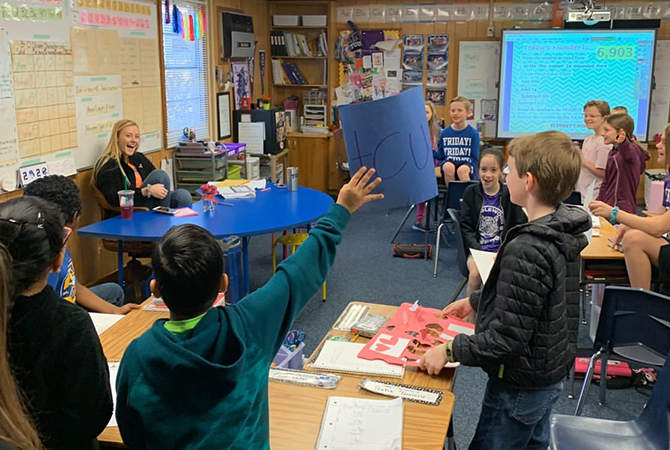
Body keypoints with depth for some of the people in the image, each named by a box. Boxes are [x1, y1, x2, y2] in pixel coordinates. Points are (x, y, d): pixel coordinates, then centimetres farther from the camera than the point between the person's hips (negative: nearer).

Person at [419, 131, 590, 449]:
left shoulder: (526, 250, -31)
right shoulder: (562, 232, -1)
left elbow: (506, 337, -29)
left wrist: (450, 350, -19)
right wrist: (475, 301, 17)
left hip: (520, 388, -9)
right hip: (550, 375, 9)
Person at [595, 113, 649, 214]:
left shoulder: (632, 150, -8)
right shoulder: (612, 153, 15)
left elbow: (628, 154, -35)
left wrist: (622, 142, -56)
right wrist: (598, 202, 20)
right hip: (608, 206, 7)